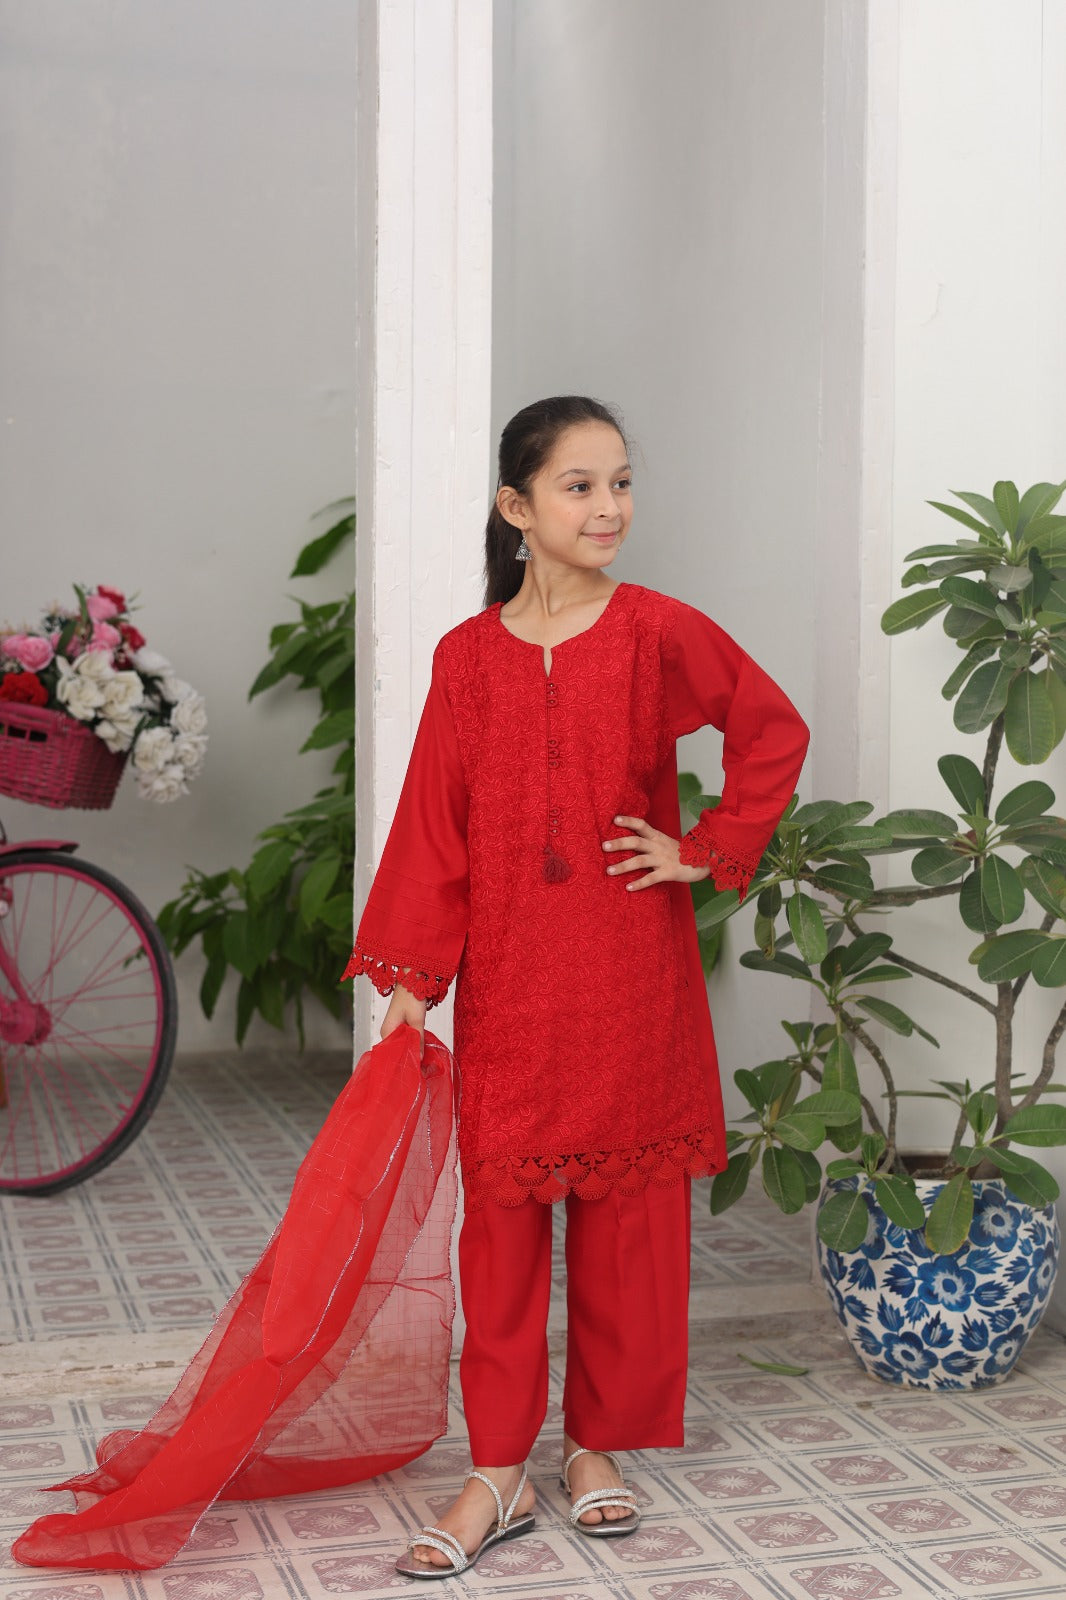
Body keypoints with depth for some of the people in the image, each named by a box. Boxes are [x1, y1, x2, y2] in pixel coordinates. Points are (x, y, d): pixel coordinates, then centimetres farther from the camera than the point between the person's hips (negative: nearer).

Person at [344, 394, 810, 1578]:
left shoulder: (660, 633, -3)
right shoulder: (468, 656, 2)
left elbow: (774, 732, 6)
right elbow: (434, 828, 2)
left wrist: (711, 851, 1)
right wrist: (410, 978, -2)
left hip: (634, 980, -1)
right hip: (507, 986, 1)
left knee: (628, 1212, 8)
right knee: (501, 1214, 4)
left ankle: (599, 1447, 25)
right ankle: (498, 1472, 14)